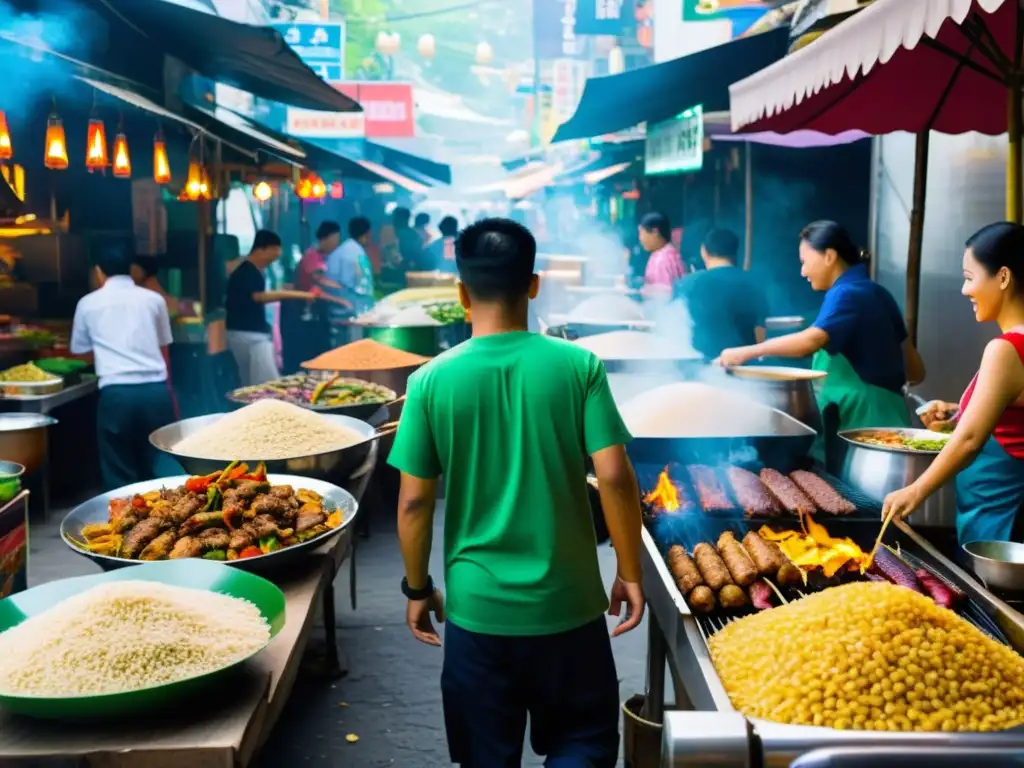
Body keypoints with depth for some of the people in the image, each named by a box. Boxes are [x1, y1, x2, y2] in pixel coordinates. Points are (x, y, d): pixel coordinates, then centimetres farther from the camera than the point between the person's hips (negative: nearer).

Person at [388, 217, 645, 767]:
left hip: (476, 605, 1)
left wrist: (417, 589, 9)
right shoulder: (578, 366, -9)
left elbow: (414, 502, -5)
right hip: (567, 601, 0)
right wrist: (630, 573, 2)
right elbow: (615, 478, -11)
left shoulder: (432, 380, -8)